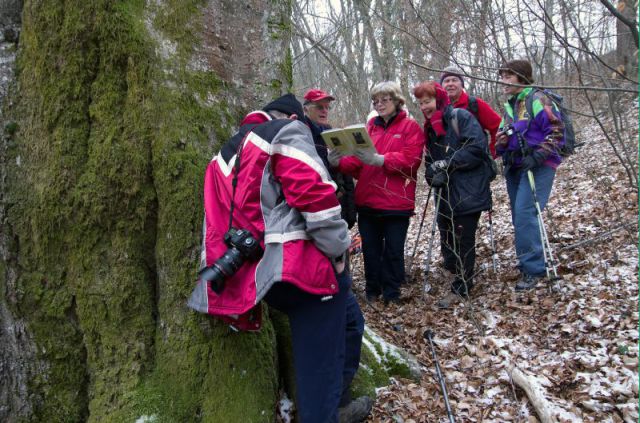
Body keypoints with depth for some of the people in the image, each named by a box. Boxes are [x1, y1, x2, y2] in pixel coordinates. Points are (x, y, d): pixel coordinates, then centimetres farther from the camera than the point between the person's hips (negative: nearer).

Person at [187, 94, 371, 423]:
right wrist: (337, 249, -7)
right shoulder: (287, 133, 0)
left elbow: (216, 223, 23)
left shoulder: (225, 155, 26)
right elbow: (314, 193, -15)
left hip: (249, 274, 9)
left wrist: (216, 273, 23)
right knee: (318, 355, 2)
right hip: (297, 267, -8)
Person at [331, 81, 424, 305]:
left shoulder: (410, 127, 2)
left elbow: (410, 160, -12)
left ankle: (391, 294, 19)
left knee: (393, 250, 5)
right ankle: (372, 292, 24)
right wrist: (340, 162, -14)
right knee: (370, 249, 9)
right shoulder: (370, 126, 13)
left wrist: (378, 159, -23)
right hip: (367, 200, 4)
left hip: (396, 202, -3)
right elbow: (358, 162, 7)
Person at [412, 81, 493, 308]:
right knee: (447, 241, 9)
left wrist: (447, 164, -18)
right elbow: (430, 161, 13)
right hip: (445, 195, 7)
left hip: (468, 193, -7)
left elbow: (477, 148, -17)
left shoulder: (461, 117, -7)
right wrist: (433, 174, -10)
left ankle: (461, 287, 12)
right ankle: (461, 278, 31)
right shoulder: (430, 128, 16)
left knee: (463, 241, -1)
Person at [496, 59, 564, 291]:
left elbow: (557, 131, -12)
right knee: (519, 217, 9)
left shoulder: (537, 99, -7)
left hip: (537, 166, -8)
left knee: (525, 213, -18)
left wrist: (538, 155, -20)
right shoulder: (509, 106, 17)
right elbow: (502, 139, 23)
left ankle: (532, 268, -12)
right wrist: (501, 141, -1)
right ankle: (529, 261, 23)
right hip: (515, 167, 8)